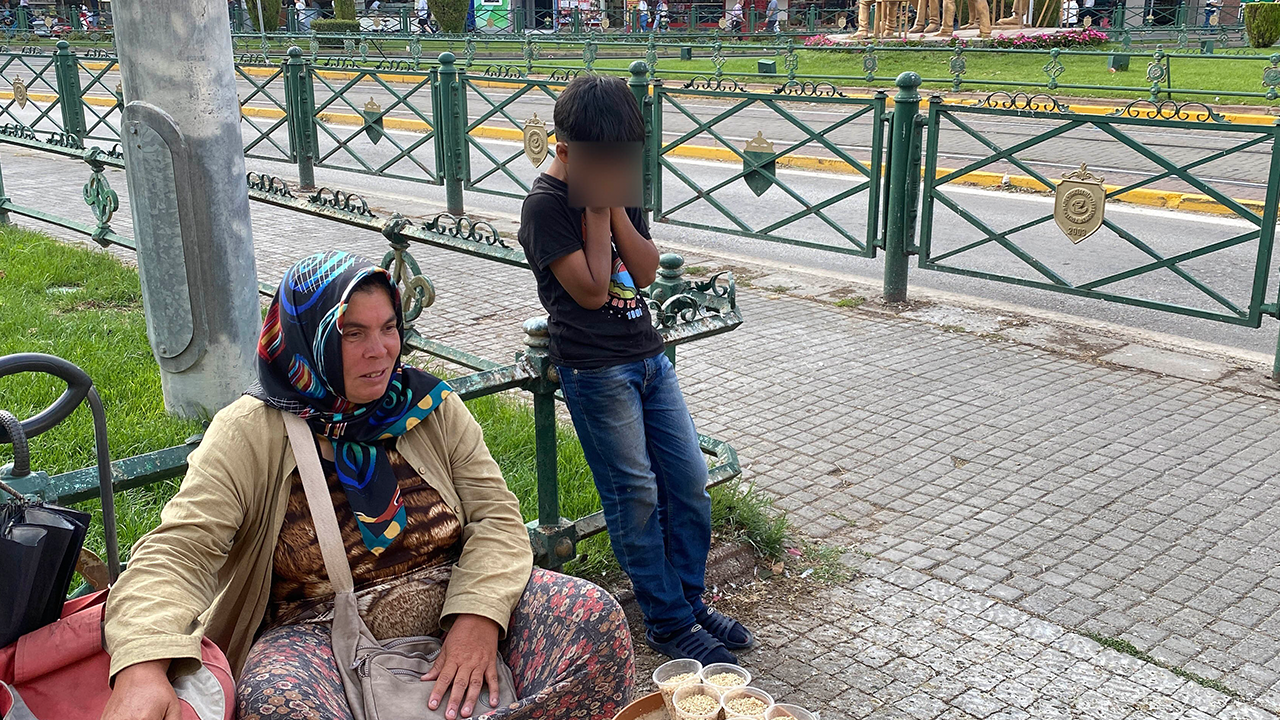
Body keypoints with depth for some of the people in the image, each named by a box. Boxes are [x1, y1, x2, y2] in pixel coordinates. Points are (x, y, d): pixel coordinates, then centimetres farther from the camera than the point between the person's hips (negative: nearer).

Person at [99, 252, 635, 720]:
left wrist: (477, 618, -20)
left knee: (594, 619, -20)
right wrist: (143, 670, -36)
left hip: (451, 600, 3)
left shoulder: (431, 408, 3)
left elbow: (496, 515, -1)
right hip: (316, 627, -2)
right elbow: (177, 551, -16)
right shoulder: (248, 434, -6)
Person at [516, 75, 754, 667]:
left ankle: (692, 602, 25)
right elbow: (593, 289, -17)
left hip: (648, 356, 7)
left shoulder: (619, 186, 10)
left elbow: (646, 270, 3)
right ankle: (669, 623, 14)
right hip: (595, 369, -7)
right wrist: (596, 209, -12)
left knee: (689, 484, 9)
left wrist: (613, 206, -7)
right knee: (636, 495, 0)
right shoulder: (546, 204, -12)